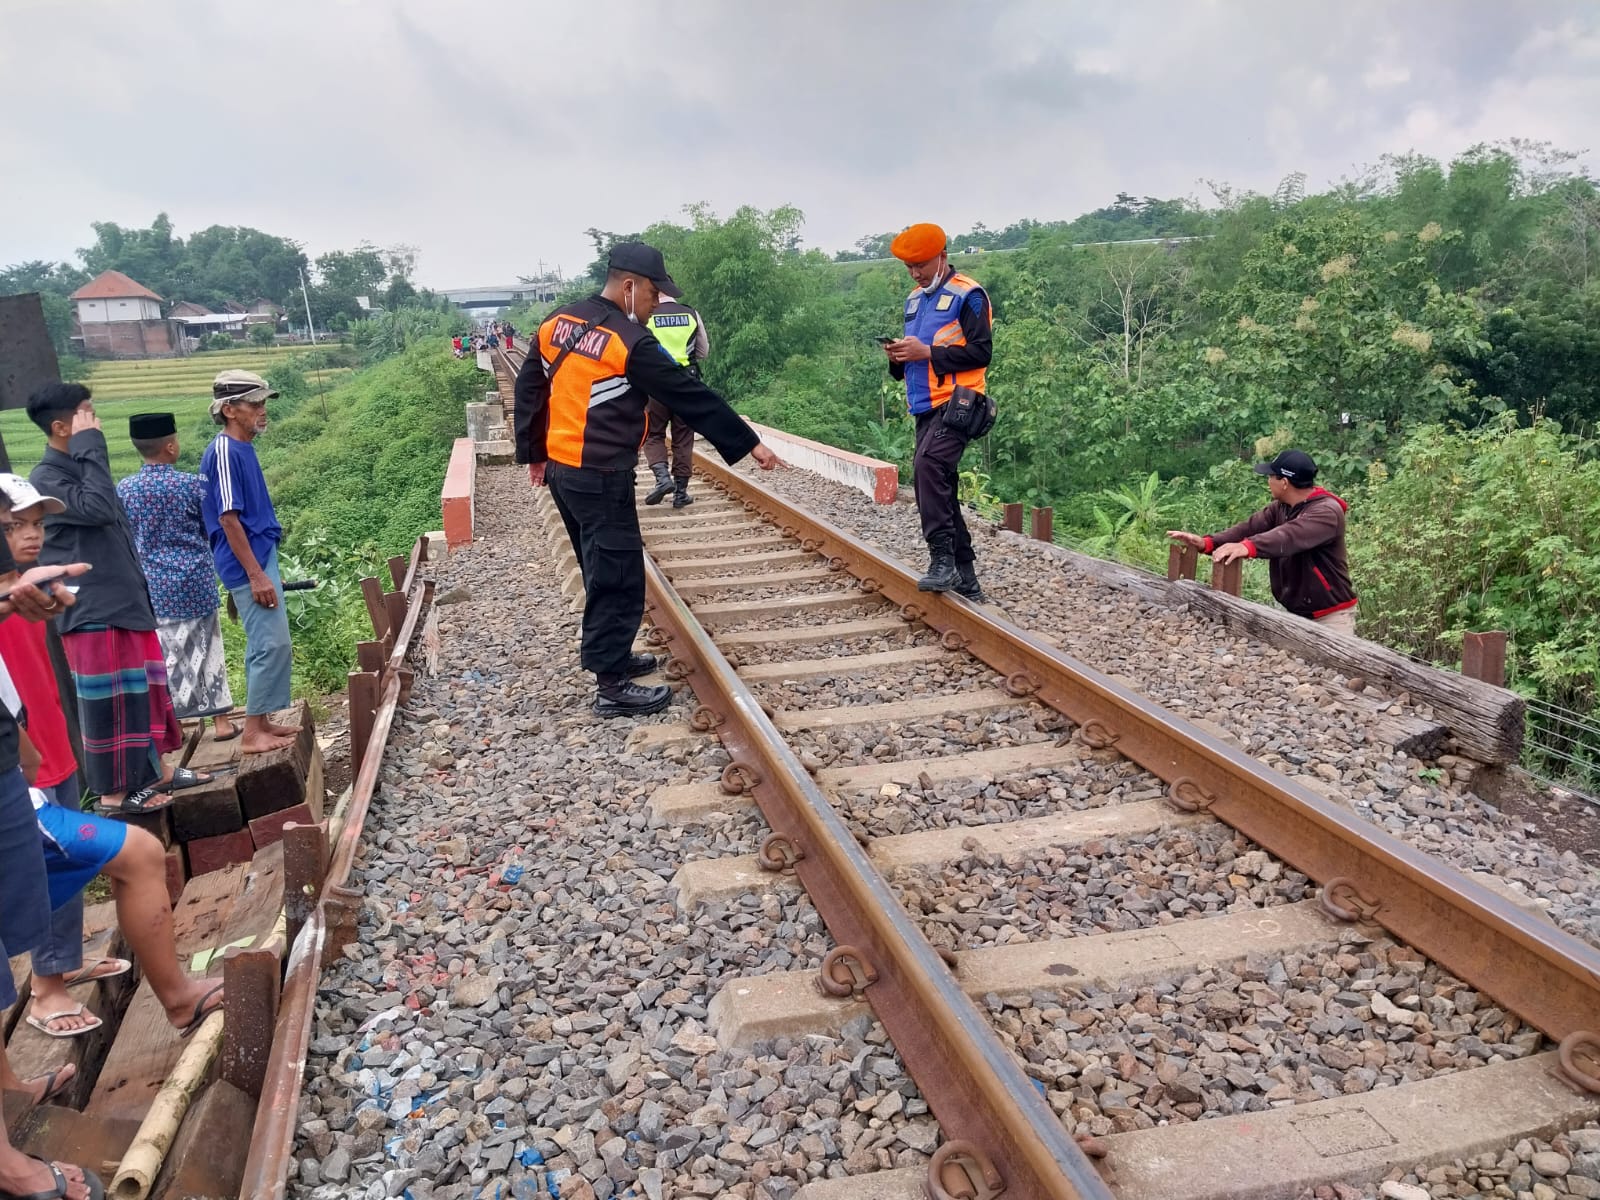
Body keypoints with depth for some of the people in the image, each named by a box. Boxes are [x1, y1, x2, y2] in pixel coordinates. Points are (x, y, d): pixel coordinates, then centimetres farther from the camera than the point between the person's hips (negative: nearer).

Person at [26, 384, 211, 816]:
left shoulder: (81, 468, 15)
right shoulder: (46, 479, -14)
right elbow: (99, 508, -31)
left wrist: (138, 595, 22)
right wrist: (90, 445, -23)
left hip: (125, 602, 9)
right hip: (94, 611, -9)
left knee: (147, 690, 16)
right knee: (111, 702, -1)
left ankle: (155, 770, 28)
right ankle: (113, 791, 11)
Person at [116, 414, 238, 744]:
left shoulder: (123, 490, -2)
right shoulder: (191, 484, -9)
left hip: (152, 587, 2)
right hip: (194, 582, -2)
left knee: (161, 655, 9)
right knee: (205, 648, 8)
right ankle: (220, 721, 14)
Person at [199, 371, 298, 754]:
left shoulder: (243, 449, 12)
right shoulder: (224, 452, -16)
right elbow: (228, 519, -20)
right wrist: (256, 575, -21)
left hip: (261, 558, 10)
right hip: (250, 566, -10)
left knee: (265, 644, 14)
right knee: (272, 644, -8)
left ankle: (262, 722, 23)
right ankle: (253, 733, -1)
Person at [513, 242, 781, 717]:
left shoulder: (556, 324, 8)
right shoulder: (630, 341, -16)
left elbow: (528, 391, 14)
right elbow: (693, 398, -15)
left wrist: (534, 454, 23)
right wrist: (749, 444, -9)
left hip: (561, 469, 9)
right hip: (602, 479, -9)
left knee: (601, 571, 20)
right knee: (619, 577, -2)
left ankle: (610, 655, 32)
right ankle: (612, 687, 2)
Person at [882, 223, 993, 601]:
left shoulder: (967, 295, -5)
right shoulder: (914, 300, 20)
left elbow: (981, 352, -13)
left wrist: (928, 352, -17)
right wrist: (899, 356, 5)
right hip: (925, 408, 9)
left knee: (928, 467, -30)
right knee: (940, 490, 8)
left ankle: (942, 561, -26)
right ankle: (965, 580, 15)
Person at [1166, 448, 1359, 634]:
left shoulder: (1327, 511, -22)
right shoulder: (1280, 508, 6)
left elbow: (1290, 536, -40)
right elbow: (1251, 527, -8)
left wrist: (1247, 547, -57)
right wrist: (1207, 543, -25)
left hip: (1331, 617, -8)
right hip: (1295, 614, 8)